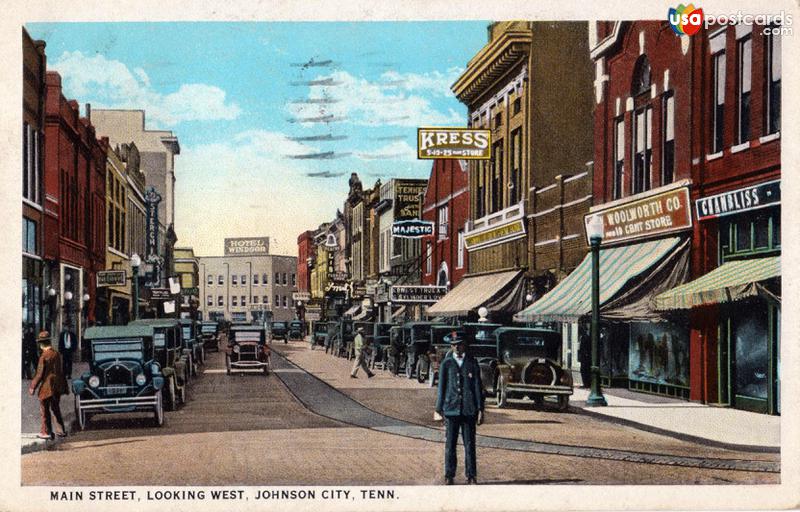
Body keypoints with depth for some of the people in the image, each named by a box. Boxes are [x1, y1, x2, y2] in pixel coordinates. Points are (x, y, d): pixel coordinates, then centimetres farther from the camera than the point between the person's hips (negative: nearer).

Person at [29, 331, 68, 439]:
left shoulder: (44, 357, -18)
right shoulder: (57, 354, 0)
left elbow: (40, 374, -16)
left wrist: (33, 387, -7)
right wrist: (62, 384, 19)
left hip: (47, 387, -6)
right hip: (58, 386, 6)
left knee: (45, 410, 8)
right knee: (56, 409, 19)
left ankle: (47, 432, 14)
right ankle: (62, 430, 21)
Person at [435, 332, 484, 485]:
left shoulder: (472, 363, 6)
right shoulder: (446, 363, 5)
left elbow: (478, 386, 6)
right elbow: (441, 386, 7)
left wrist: (480, 409, 1)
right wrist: (439, 408, 4)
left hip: (469, 410, 0)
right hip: (451, 409, 0)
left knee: (470, 444, 2)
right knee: (450, 444, 2)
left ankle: (471, 476, 10)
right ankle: (449, 476, 9)